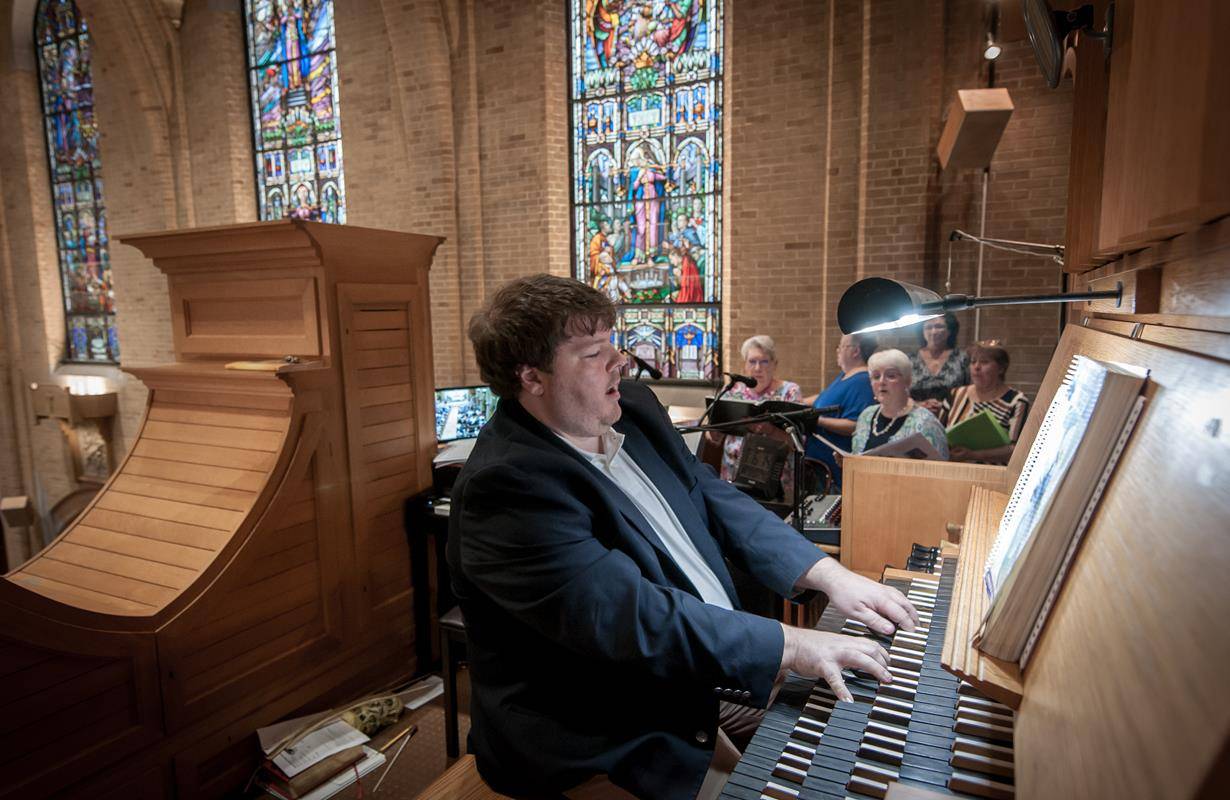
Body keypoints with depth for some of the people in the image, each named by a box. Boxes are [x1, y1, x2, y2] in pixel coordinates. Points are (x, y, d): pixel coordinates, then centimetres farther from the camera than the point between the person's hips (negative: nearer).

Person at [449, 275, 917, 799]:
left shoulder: (632, 408, 0)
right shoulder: (505, 484, -27)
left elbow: (716, 500, 2)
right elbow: (631, 617, -31)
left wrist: (829, 575, -7)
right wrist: (790, 645, -26)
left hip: (710, 663, 8)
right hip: (612, 739, -7)